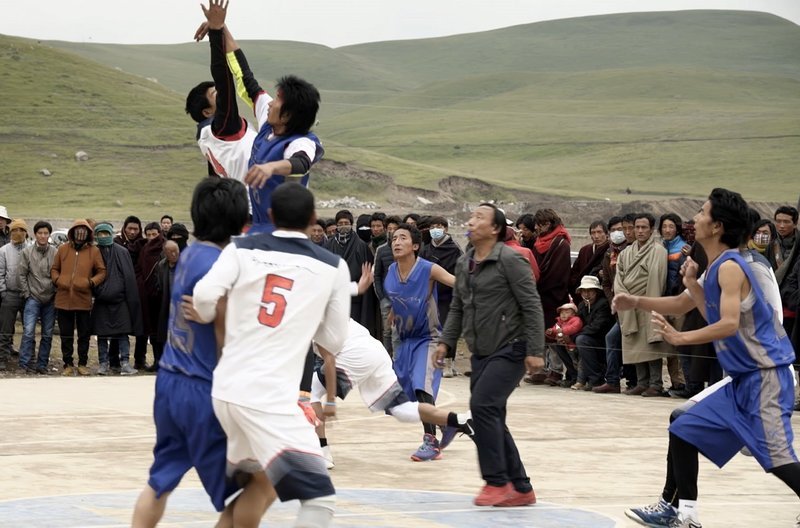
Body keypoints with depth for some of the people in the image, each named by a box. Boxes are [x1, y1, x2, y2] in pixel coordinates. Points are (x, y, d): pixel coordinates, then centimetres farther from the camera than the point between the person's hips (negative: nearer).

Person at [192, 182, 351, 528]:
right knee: (319, 498, -6)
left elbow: (204, 296, -8)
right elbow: (333, 341, 8)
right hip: (270, 397, -5)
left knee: (259, 482, 28)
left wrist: (211, 320, 13)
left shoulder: (242, 249, 6)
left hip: (226, 389, 5)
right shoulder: (333, 267, 4)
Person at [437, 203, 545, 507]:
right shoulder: (463, 264, 10)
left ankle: (497, 481, -11)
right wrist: (446, 341, 8)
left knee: (483, 405, -20)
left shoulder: (510, 261, -12)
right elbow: (457, 308, 19)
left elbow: (532, 307, -14)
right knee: (491, 418, 8)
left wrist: (535, 351, -18)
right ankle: (520, 488, 16)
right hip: (481, 353, 8)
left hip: (510, 350, -8)